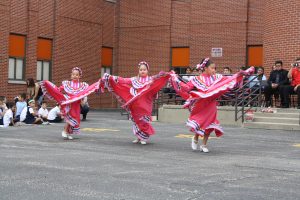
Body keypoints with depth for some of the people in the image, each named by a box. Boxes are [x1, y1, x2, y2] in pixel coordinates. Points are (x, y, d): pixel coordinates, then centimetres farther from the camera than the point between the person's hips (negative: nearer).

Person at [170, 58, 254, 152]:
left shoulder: (217, 77, 4)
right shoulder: (197, 79, -4)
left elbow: (230, 79, 5)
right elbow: (186, 87, -7)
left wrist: (241, 73, -2)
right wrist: (175, 79, -12)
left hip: (211, 105, 3)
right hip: (200, 106, -3)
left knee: (209, 124, 2)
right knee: (200, 123, 0)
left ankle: (204, 145, 16)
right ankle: (195, 139, 29)